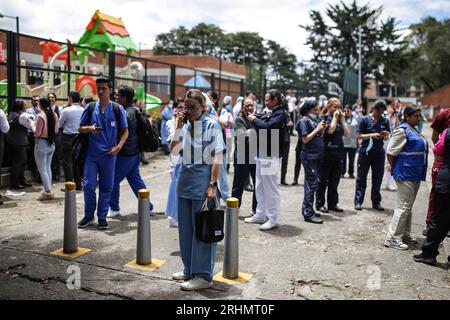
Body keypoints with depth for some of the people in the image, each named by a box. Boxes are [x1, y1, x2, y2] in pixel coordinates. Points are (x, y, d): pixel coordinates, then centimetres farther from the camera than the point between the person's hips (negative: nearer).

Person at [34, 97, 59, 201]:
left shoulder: (41, 116, -16)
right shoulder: (54, 115, 2)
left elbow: (37, 133, -15)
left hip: (42, 143, -7)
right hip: (51, 143, 7)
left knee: (42, 169, -1)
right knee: (48, 168, 15)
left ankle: (48, 192, -4)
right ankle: (48, 191, 18)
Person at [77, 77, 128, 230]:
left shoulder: (118, 109, 1)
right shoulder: (90, 108, 5)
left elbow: (125, 131, 4)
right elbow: (80, 128, 10)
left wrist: (118, 146, -11)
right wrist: (90, 128, -13)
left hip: (109, 154, -1)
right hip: (92, 153, 1)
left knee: (106, 187, 6)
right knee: (89, 185, -2)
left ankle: (102, 217, 20)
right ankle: (89, 215, 18)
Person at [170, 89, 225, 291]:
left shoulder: (211, 125, -7)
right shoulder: (185, 125, 8)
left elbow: (217, 158, -11)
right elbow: (174, 151, 2)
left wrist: (212, 185, -17)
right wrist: (178, 127, -5)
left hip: (203, 177, -6)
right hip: (185, 176, 7)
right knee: (185, 226, 14)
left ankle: (204, 276, 11)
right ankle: (189, 269, 29)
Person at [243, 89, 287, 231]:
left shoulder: (280, 114, -11)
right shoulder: (270, 113, 16)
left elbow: (267, 127, -26)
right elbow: (260, 127, 13)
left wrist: (254, 120, -12)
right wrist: (252, 118, 1)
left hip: (271, 157, -9)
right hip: (262, 155, 9)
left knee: (271, 189, -3)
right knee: (260, 188, 15)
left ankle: (274, 220, 6)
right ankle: (260, 215, 26)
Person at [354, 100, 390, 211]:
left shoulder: (385, 121, 7)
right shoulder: (365, 119, -2)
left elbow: (386, 138, 12)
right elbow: (359, 136, -4)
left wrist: (385, 135, -11)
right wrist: (371, 135, -18)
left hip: (379, 152, 3)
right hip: (365, 151, -3)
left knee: (377, 178, 7)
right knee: (361, 178, 1)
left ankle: (376, 202, 17)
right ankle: (358, 201, 6)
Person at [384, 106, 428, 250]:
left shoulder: (414, 130, 14)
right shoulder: (402, 130, -13)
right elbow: (390, 153, -15)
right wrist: (396, 170, -6)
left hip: (415, 175, 9)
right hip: (406, 174, -9)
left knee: (408, 206, 16)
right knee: (404, 206, -7)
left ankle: (405, 235, 26)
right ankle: (392, 238, -1)